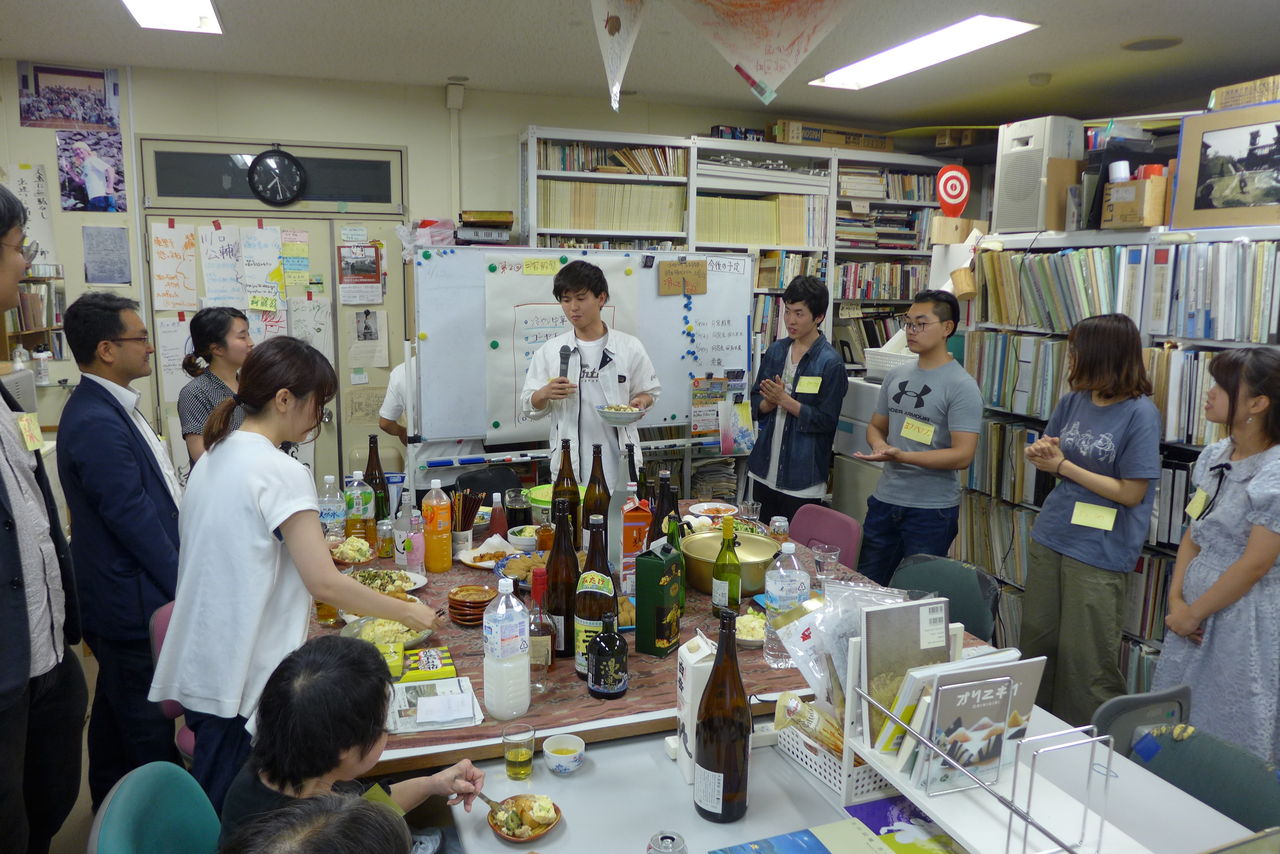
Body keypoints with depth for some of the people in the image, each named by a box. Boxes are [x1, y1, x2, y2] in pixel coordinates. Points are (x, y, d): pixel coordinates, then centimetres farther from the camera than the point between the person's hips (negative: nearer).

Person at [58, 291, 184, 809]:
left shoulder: (110, 408, 8)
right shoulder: (96, 424, -24)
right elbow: (134, 519, -23)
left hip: (123, 598, 10)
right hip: (136, 605, -10)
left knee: (116, 713, 23)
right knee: (149, 729, 4)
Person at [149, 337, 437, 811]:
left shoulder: (213, 458, 8)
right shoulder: (281, 472, -18)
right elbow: (325, 583, -20)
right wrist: (407, 612, -9)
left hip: (198, 668, 8)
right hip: (246, 681, -8)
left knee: (211, 810, 18)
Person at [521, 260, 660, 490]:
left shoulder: (629, 347, 3)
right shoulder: (549, 351, 5)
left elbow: (648, 392, 12)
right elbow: (529, 407, 8)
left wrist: (639, 402, -10)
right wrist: (544, 394, -14)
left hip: (619, 463, 0)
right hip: (569, 465, 1)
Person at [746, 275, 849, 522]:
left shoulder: (831, 363, -11)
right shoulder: (776, 350, 7)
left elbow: (827, 420, -13)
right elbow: (756, 402, 10)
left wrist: (785, 400, -17)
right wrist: (770, 402, -12)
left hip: (803, 479, -5)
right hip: (766, 470, 6)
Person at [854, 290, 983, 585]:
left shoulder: (961, 386, -12)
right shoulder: (896, 376, 8)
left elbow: (962, 455, -19)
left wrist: (901, 455, -28)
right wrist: (879, 444, -6)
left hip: (932, 511, -6)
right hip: (884, 501, 6)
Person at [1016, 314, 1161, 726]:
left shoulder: (1140, 413, -14)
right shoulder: (1072, 402, 4)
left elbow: (1131, 493, -16)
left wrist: (1063, 465, -14)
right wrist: (1040, 453, -7)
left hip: (1099, 553, -6)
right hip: (1049, 538, 6)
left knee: (1084, 659, 3)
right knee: (1036, 643, 16)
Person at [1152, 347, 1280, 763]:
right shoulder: (1215, 456, 5)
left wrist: (1194, 612, -10)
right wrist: (1176, 599, -1)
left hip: (1246, 619, -7)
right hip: (1197, 612, 7)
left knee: (1232, 741, 7)